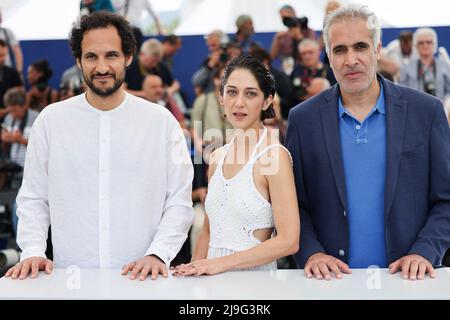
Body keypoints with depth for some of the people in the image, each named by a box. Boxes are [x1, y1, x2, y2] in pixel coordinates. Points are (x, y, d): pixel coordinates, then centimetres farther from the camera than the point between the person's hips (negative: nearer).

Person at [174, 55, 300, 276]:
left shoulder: (274, 155, -7)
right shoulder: (217, 157, 12)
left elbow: (288, 241, -12)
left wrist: (222, 263, -14)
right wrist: (192, 272, 3)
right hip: (214, 282, 5)